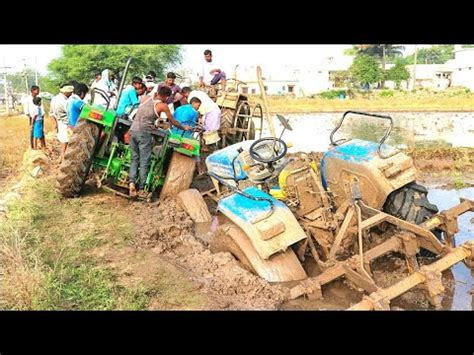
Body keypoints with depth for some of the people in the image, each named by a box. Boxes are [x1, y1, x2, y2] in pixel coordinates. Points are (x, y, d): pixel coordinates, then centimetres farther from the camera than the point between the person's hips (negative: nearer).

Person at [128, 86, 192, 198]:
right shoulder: (163, 106, 0)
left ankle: (132, 183, -3)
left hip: (133, 130, 5)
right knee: (144, 162, 3)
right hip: (144, 133, -5)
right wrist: (184, 128, 27)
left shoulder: (147, 98, 13)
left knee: (134, 158, 13)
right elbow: (173, 121, 12)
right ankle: (141, 189, 5)